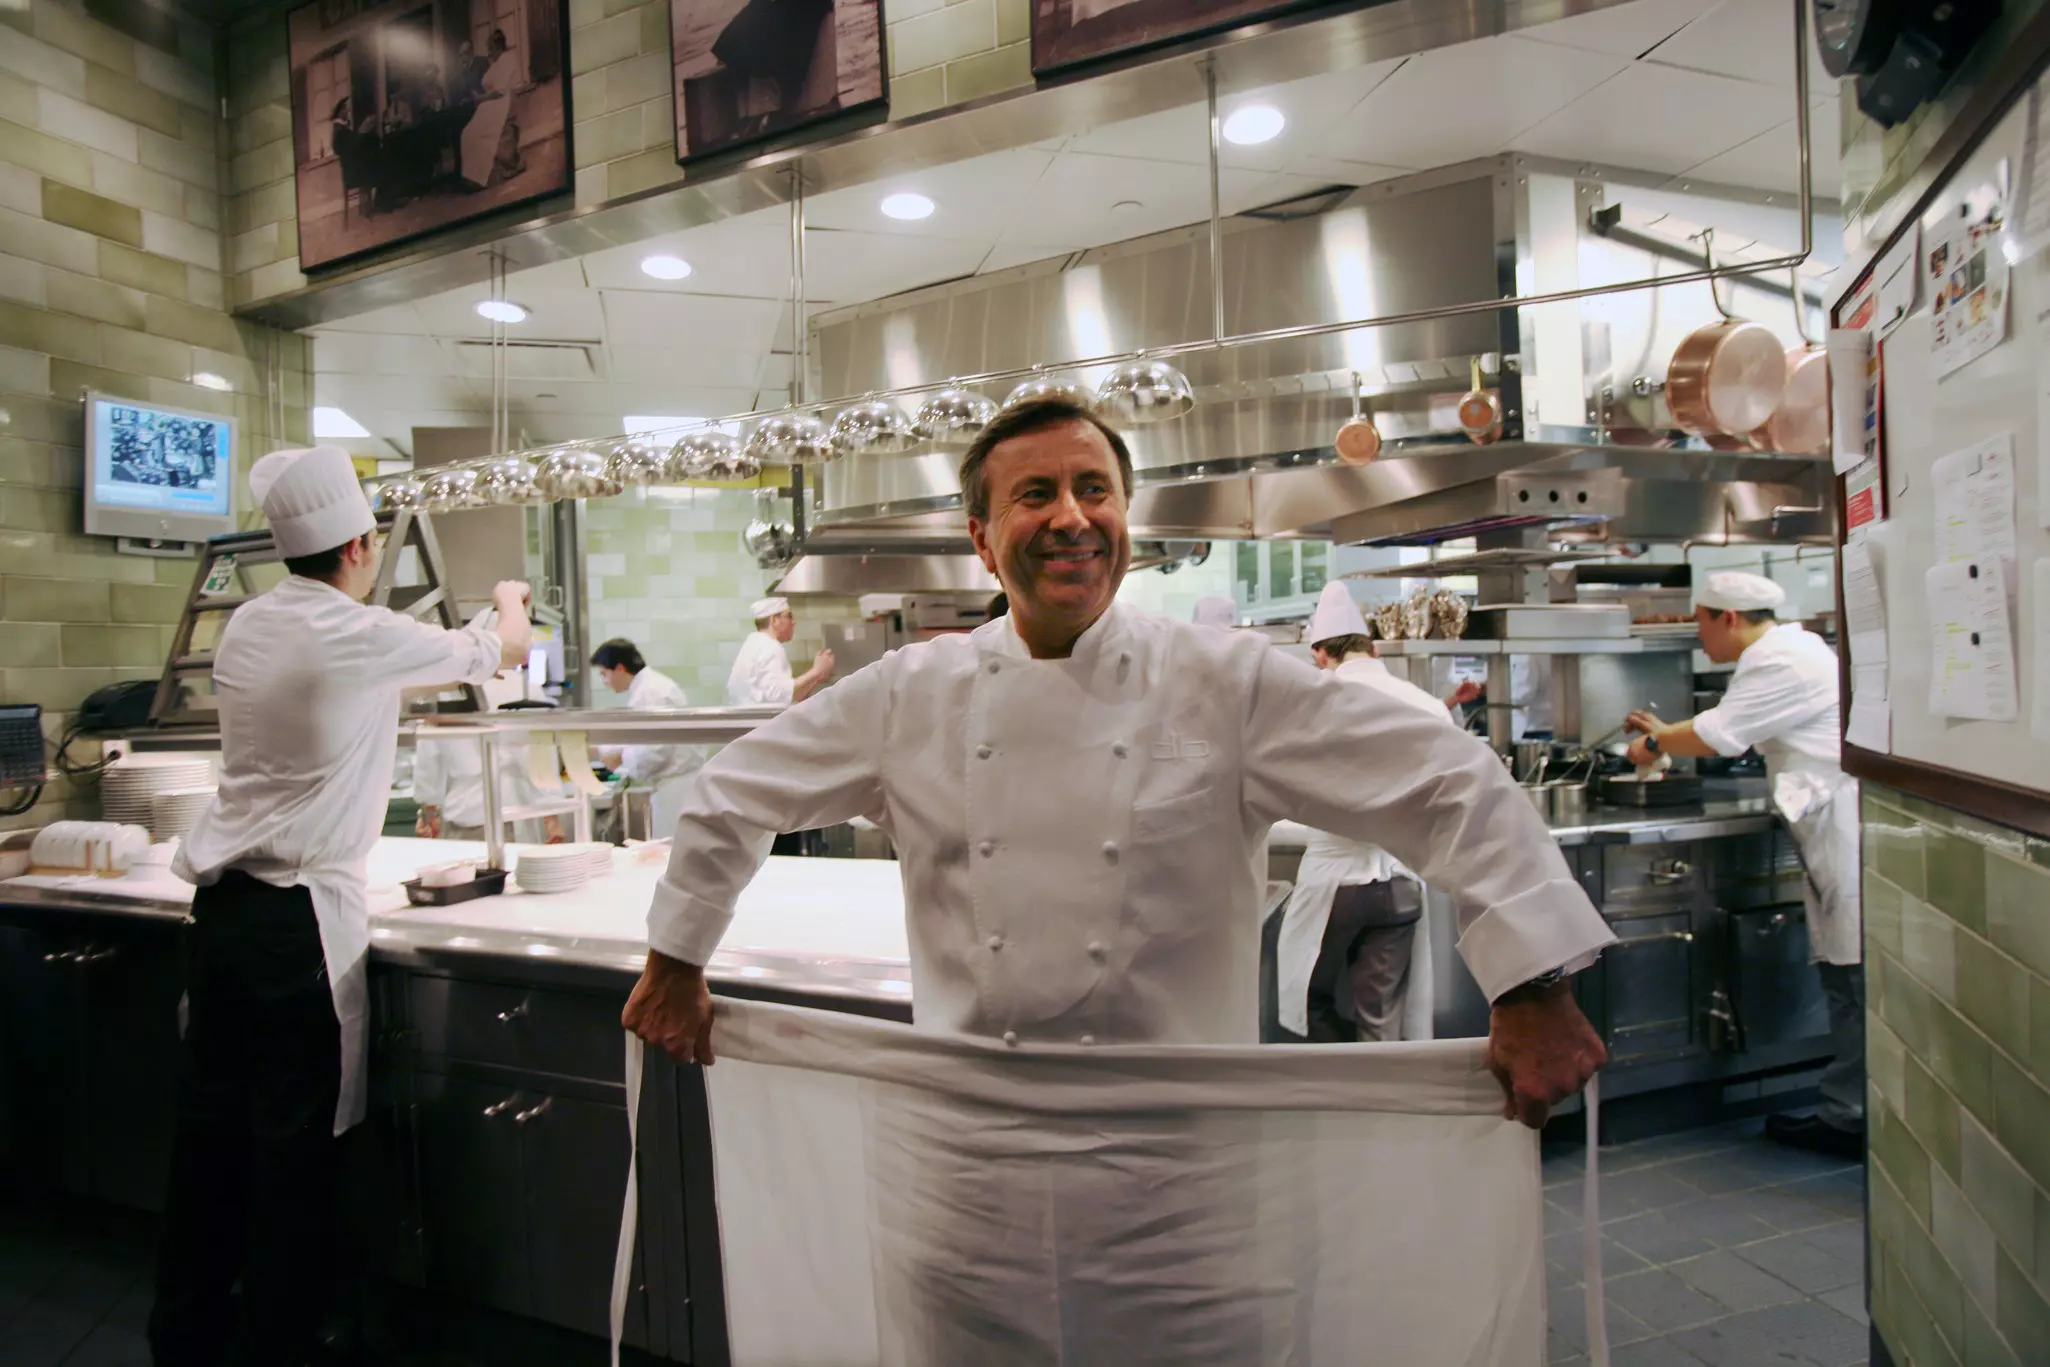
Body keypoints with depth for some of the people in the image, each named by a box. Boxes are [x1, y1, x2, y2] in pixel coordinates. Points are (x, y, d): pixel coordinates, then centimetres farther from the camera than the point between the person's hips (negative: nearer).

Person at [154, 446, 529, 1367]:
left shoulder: (248, 627, 6)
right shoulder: (360, 638, -14)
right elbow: (506, 651, -1)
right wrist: (511, 600, 21)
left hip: (222, 904, 8)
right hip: (300, 920, -7)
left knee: (211, 1124, 16)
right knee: (295, 1147, 4)